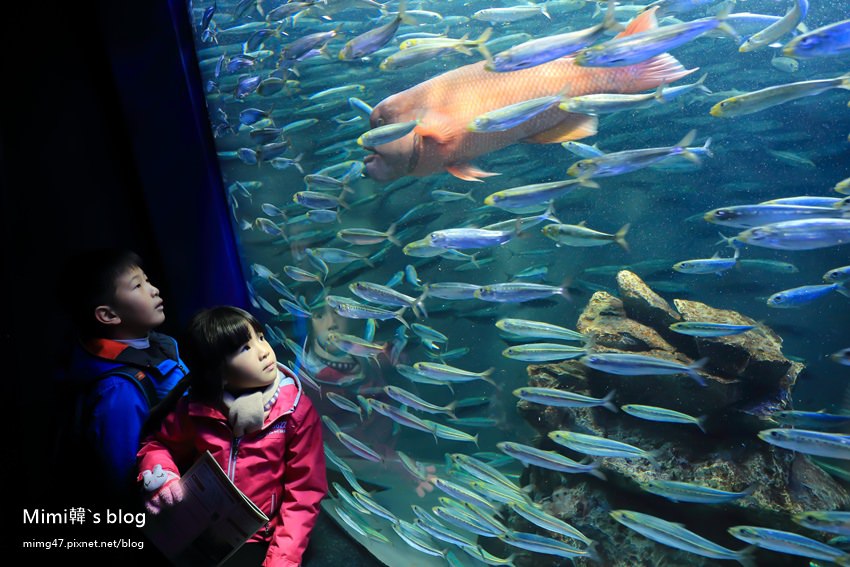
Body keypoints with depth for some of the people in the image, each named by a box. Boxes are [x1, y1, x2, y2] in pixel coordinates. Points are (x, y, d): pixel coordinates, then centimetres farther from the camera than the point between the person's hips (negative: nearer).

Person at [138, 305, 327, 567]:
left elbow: (305, 490, -10)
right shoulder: (196, 408, -6)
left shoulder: (297, 410, -13)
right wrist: (160, 475, -10)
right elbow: (158, 445, 12)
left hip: (258, 539, -2)